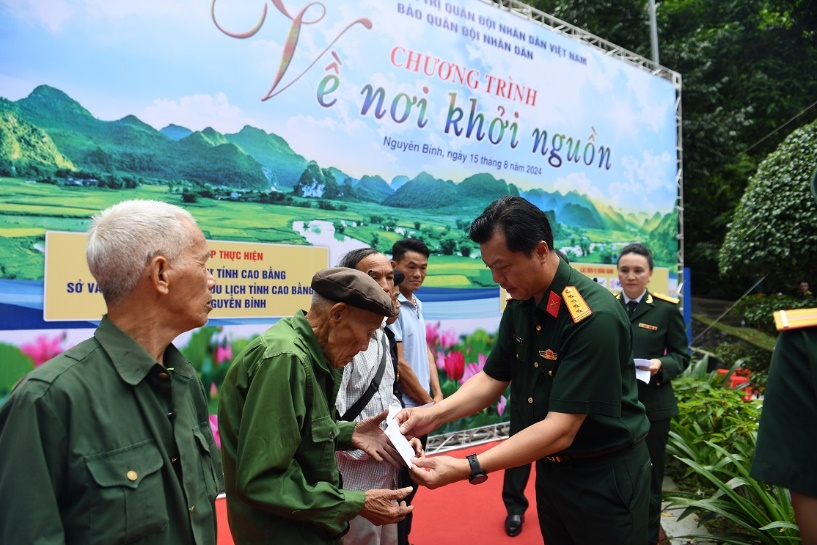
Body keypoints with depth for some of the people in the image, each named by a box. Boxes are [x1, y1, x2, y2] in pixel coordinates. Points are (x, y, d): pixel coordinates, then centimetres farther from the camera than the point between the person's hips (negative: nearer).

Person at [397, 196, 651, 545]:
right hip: (550, 469, 6)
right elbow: (492, 378, 3)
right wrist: (434, 414, -14)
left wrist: (467, 468, -33)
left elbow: (561, 430, -29)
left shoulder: (594, 317, -27)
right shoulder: (519, 306, -4)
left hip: (605, 478, -6)